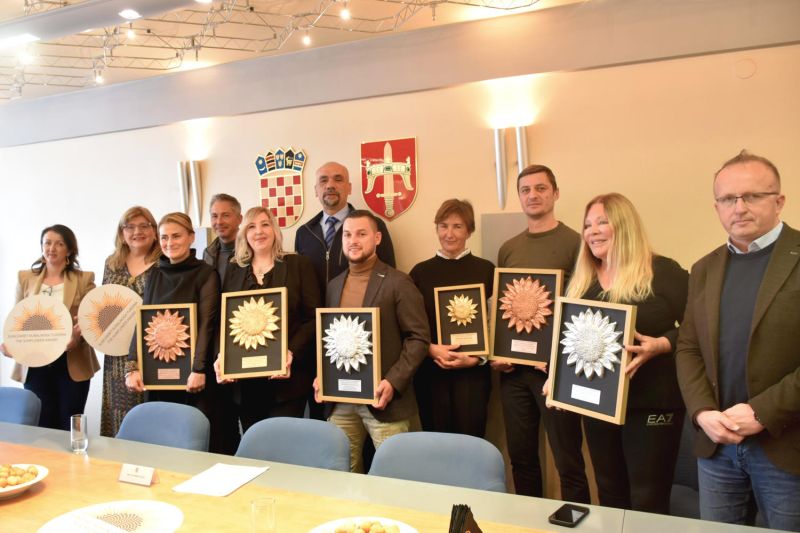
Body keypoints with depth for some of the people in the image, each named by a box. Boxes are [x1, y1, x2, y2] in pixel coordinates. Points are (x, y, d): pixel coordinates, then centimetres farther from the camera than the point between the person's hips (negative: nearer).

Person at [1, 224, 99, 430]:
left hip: (72, 365, -2)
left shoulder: (84, 279, 0)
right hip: (34, 364, 2)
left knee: (69, 426, 5)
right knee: (42, 425, 5)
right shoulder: (25, 278, 8)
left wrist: (77, 337, -22)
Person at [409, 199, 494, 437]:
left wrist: (475, 359, -13)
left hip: (473, 372, -1)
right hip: (430, 371, 2)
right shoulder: (420, 271, 6)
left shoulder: (485, 270, 1)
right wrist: (431, 349, -11)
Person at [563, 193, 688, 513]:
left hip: (651, 405, -5)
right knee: (610, 497, 17)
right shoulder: (581, 281, 9)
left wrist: (660, 345, -26)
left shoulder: (662, 272, -8)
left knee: (648, 503, 3)